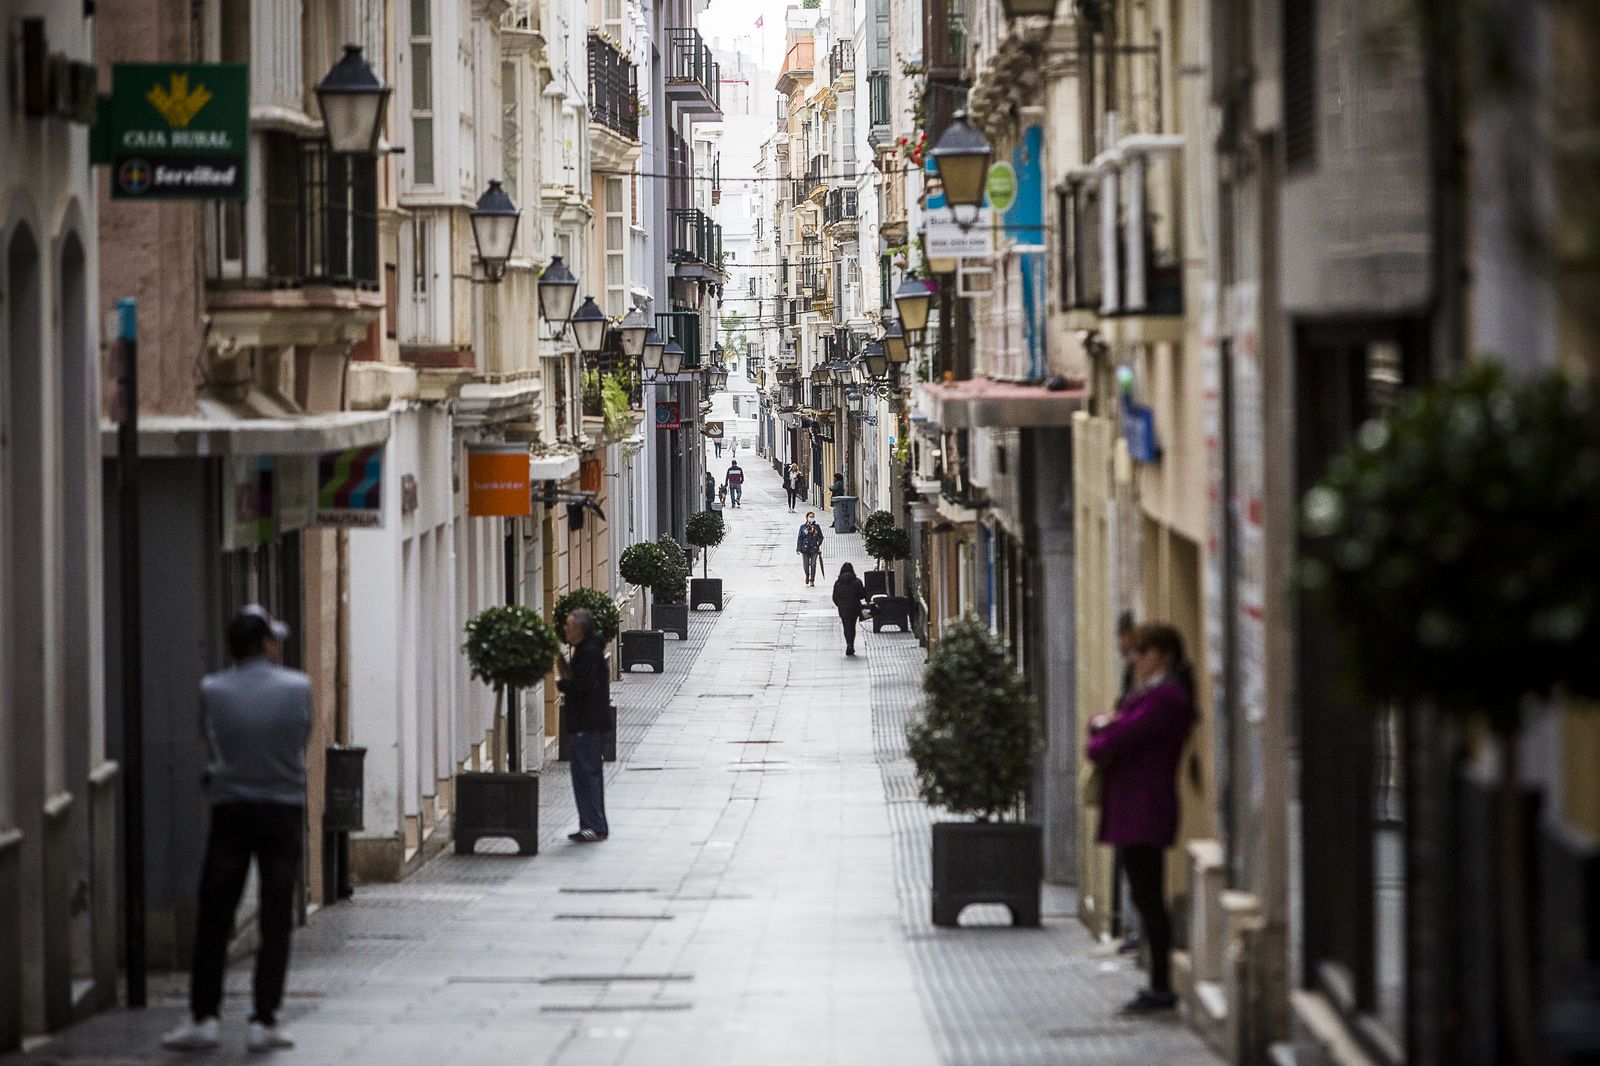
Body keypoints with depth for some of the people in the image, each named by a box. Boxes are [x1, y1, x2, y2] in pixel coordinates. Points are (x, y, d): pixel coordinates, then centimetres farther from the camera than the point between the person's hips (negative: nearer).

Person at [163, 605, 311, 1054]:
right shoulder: (298, 688, -6)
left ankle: (203, 1017, 4)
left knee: (213, 920, 6)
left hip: (230, 810, 0)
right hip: (283, 811, 0)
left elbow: (212, 743, 7)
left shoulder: (213, 691, -6)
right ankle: (264, 1021, 1)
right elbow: (303, 741, 7)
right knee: (276, 923, 4)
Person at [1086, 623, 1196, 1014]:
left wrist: (1100, 743, 3)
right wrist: (1102, 724, -3)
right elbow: (1105, 728, 20)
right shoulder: (1148, 693, 20)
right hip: (1130, 810, 10)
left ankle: (1161, 988, -7)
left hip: (1145, 810, -10)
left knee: (1148, 897, -9)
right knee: (1144, 897, 10)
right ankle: (1158, 985, 13)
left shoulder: (1165, 698, -13)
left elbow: (1124, 737, -19)